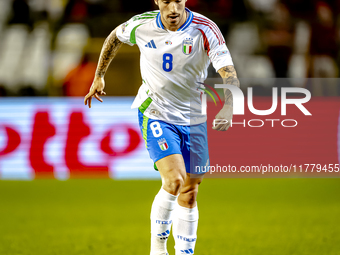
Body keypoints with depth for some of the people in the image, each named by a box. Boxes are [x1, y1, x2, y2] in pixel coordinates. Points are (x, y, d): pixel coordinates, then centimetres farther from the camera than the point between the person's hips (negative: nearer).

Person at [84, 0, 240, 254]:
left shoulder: (205, 29, -16)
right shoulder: (142, 25, -9)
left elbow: (229, 72, -24)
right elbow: (115, 37, 14)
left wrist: (228, 107, -41)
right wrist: (99, 76, 19)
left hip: (195, 119, 2)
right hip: (156, 116, -2)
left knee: (189, 195, 8)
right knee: (174, 180, -21)